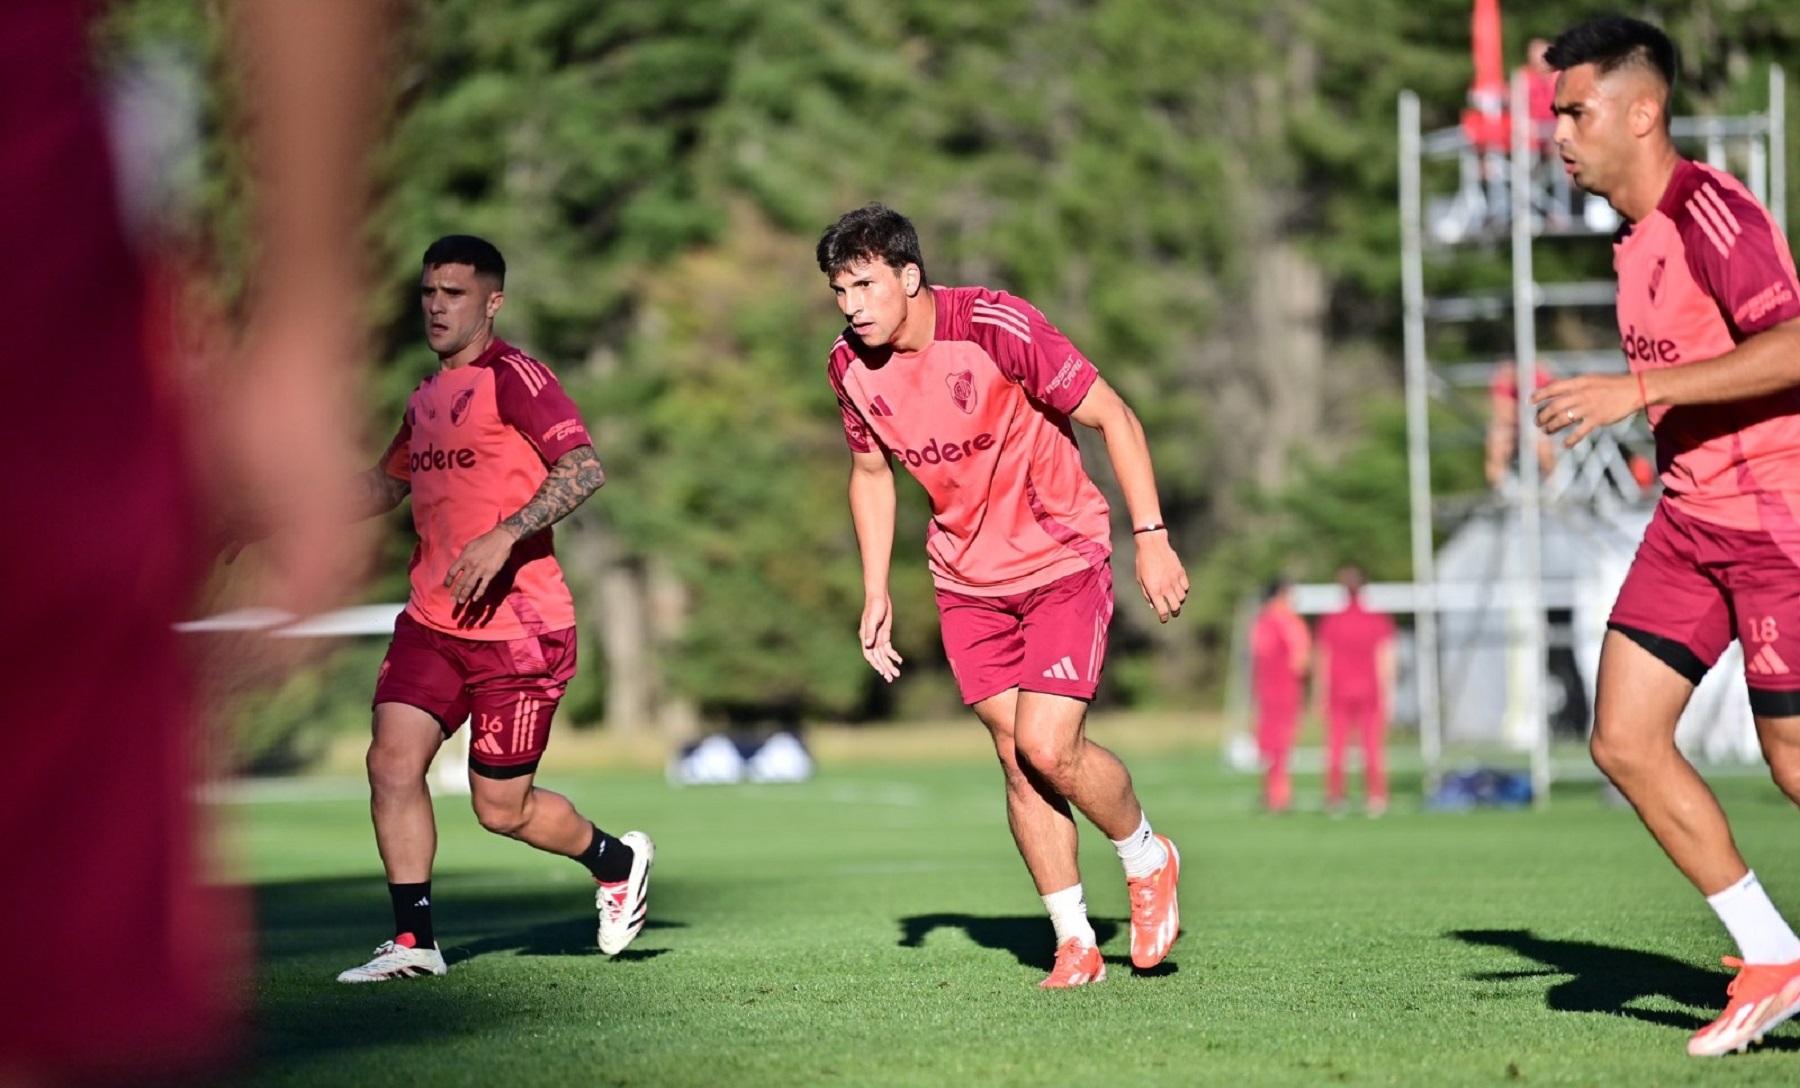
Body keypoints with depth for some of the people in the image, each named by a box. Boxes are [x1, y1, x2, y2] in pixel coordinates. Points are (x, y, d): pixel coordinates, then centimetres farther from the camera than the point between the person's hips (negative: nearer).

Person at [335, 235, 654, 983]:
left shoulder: (513, 378, -10)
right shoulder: (427, 396, 15)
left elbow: (584, 468, -22)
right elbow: (388, 482, 32)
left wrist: (503, 537, -31)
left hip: (518, 628, -7)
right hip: (431, 621, 7)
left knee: (501, 808, 0)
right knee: (392, 761, -9)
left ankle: (618, 863, 28)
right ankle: (414, 940, -1)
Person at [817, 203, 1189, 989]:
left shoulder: (999, 327, -22)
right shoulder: (852, 366, -5)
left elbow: (1112, 416, -15)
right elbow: (871, 472, 14)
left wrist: (1151, 537, -18)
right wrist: (875, 592, 7)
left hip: (1064, 561, -5)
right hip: (968, 582, 5)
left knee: (1047, 748, -15)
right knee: (1016, 760, 1)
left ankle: (1146, 857, 14)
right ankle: (1074, 943, 12)